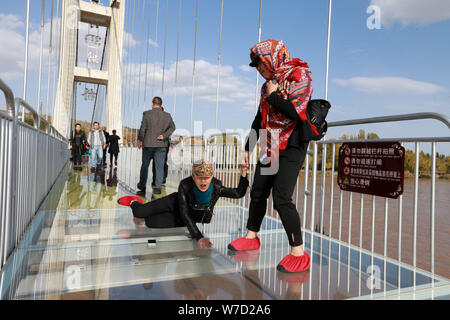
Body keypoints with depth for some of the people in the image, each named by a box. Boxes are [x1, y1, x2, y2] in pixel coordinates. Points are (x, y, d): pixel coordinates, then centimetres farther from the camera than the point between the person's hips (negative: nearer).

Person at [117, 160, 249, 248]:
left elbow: (239, 193, -21)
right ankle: (134, 202, 36)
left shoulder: (216, 187, -31)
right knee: (139, 213, -7)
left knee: (149, 222, -3)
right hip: (175, 204, -2)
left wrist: (243, 174, -38)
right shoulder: (185, 185, -38)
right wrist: (198, 237, -47)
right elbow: (184, 213, -38)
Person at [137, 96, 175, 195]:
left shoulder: (147, 114, -3)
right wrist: (164, 136, -7)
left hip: (148, 144, -1)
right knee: (159, 167, 4)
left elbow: (142, 128, -5)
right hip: (161, 145, 1)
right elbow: (172, 127, -2)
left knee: (144, 166, 12)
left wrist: (139, 140, 5)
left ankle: (142, 188, 17)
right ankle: (157, 187, -5)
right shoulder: (167, 115, 5)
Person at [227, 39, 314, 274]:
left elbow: (295, 111, -24)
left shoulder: (299, 75, -8)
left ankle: (298, 252, -4)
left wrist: (273, 96, -10)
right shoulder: (268, 84, 15)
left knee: (281, 198, -16)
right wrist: (249, 147, 22)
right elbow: (260, 118, 21)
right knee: (258, 193, 12)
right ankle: (251, 237, 29)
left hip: (291, 148, -8)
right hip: (270, 149, 8)